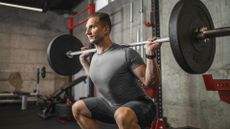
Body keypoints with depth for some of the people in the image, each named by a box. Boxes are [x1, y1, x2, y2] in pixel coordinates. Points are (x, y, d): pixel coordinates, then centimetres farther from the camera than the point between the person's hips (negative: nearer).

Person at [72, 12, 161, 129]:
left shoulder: (126, 53, -23)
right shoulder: (95, 57, 1)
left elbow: (151, 82, -24)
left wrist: (150, 55, -36)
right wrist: (83, 60, 21)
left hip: (139, 105, -8)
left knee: (123, 115, -42)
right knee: (77, 108, 11)